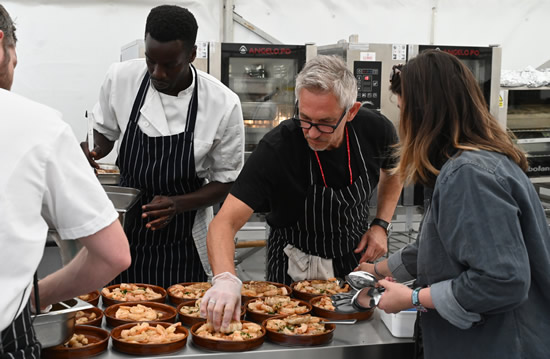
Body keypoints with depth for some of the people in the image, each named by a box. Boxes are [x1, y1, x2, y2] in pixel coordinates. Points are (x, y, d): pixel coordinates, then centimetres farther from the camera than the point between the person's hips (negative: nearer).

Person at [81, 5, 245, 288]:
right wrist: (92, 152, -11)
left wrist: (178, 204, -21)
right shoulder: (120, 77, -9)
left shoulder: (223, 104, -16)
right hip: (124, 232, 2)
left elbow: (225, 182, -6)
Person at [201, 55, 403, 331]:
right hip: (294, 268, -3)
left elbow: (393, 172, 6)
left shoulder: (375, 130, -19)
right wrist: (225, 278, -55)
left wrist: (381, 224, -8)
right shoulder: (277, 148, -30)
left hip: (356, 259, 3)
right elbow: (225, 222, -36)